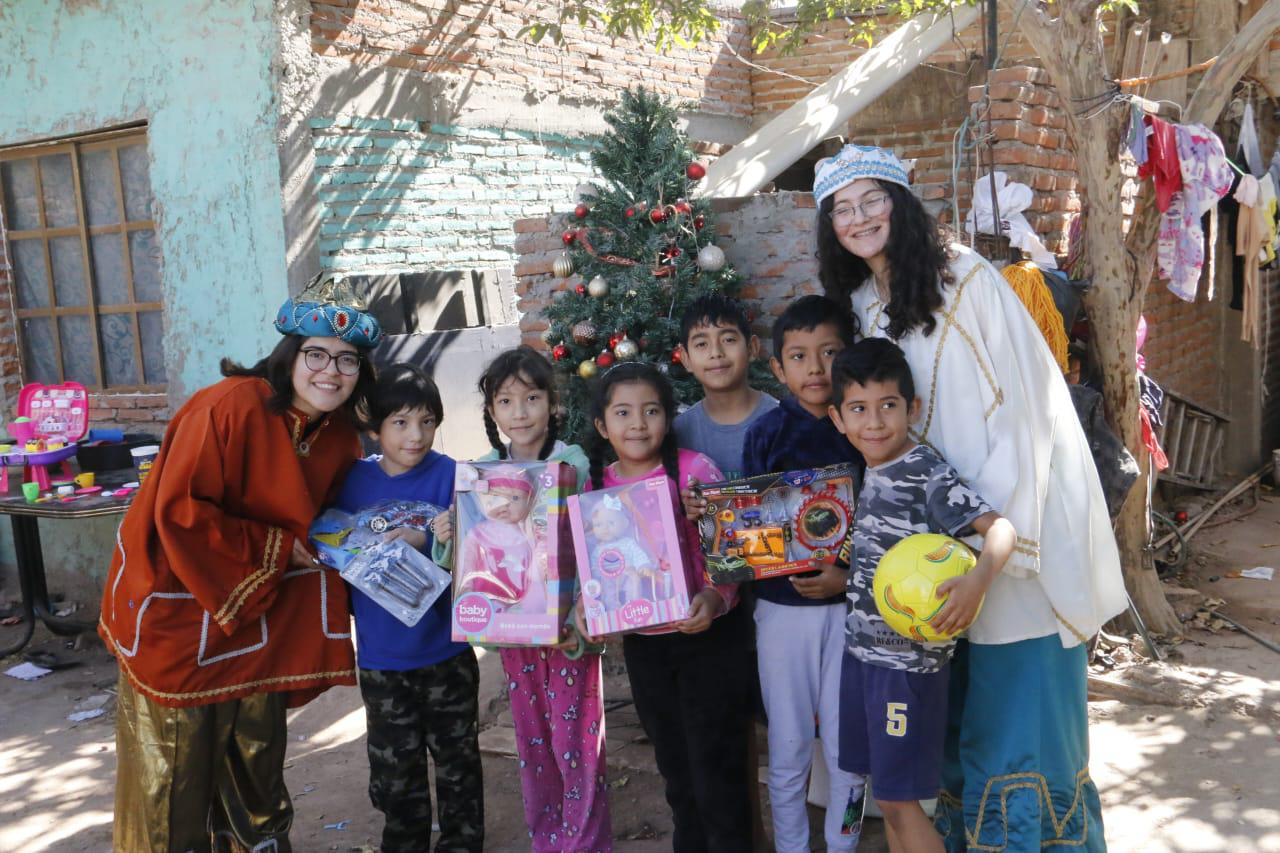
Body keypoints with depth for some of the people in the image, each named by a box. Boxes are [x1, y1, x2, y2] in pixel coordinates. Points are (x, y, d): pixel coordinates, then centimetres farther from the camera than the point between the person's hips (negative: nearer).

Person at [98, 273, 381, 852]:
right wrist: (280, 547, -22)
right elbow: (178, 512, -27)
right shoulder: (230, 408, -24)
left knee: (256, 755, 19)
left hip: (259, 606, 7)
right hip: (179, 604, -6)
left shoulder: (339, 434, -2)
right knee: (173, 765, 7)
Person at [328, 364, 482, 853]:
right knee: (394, 772, 17)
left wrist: (427, 540, -32)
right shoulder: (354, 481, -3)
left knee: (457, 762, 13)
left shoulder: (450, 477, -11)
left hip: (446, 650, -2)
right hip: (381, 654, 2)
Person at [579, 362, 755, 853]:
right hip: (642, 644, 5)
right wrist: (587, 606, -10)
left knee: (715, 765, 4)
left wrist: (714, 598, -31)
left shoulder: (695, 471, -14)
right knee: (674, 766, 22)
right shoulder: (596, 485, 0)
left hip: (708, 635, -5)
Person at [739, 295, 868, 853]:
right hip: (782, 605, 0)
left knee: (846, 744, 11)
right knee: (788, 745, 12)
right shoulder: (767, 433, -3)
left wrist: (849, 576, -15)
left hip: (850, 604, 0)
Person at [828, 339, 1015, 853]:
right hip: (862, 650, 7)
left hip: (907, 660, -7)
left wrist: (979, 577, -44)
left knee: (900, 797, 3)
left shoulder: (927, 473, -17)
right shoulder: (872, 473, 7)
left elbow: (1000, 527, -26)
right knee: (886, 792, 17)